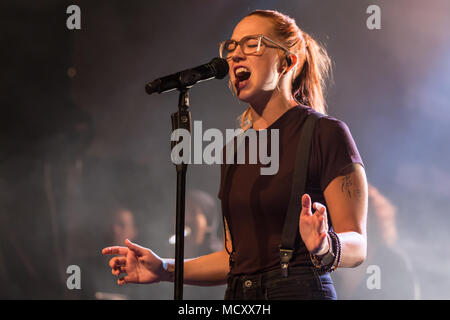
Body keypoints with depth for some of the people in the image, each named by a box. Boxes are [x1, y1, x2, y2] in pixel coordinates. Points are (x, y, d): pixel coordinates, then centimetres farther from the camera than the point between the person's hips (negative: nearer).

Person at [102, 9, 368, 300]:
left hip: (300, 291, -5)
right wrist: (165, 270, 9)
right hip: (238, 296, 6)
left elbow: (357, 246, -8)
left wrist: (324, 248, -27)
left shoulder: (326, 134, -5)